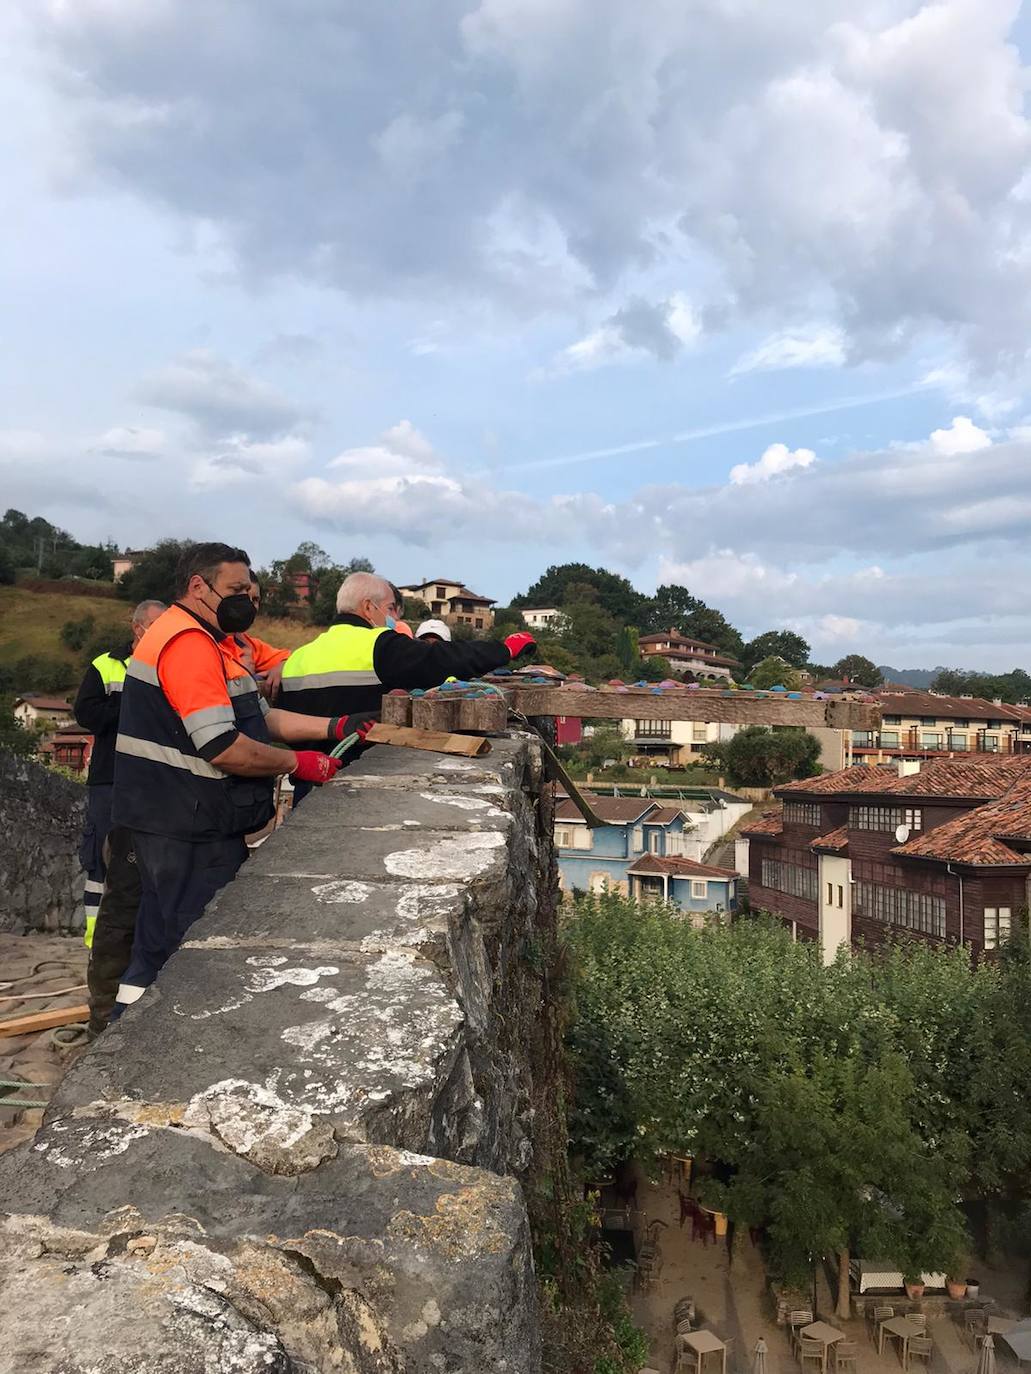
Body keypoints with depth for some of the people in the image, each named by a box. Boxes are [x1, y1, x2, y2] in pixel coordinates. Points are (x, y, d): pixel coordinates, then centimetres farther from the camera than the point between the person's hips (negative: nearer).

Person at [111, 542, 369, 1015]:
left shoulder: (214, 643, 17)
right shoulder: (188, 642, -18)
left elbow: (261, 717, 15)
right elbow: (225, 748, -25)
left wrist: (334, 727, 4)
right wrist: (296, 763, -12)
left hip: (185, 823, 11)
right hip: (188, 830, -11)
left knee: (161, 945, 18)